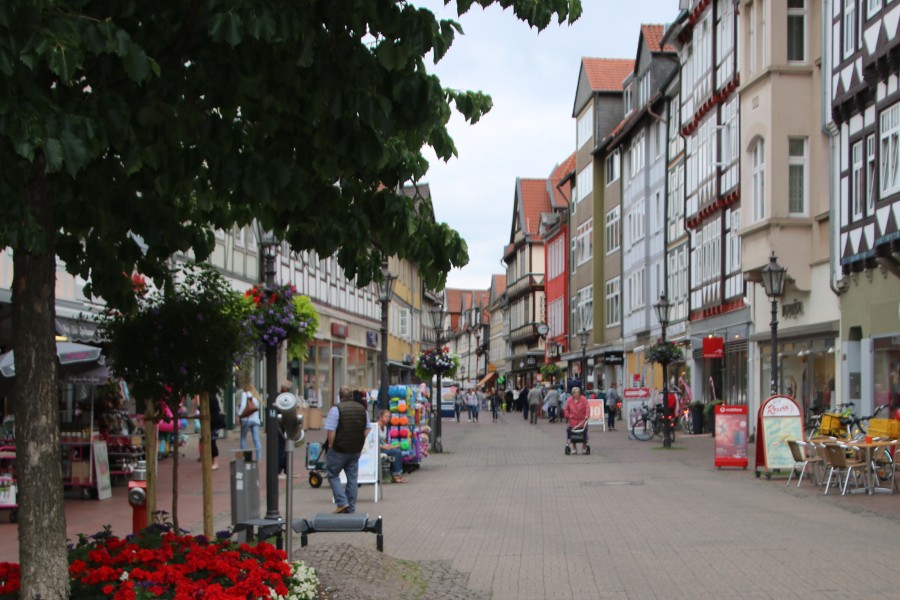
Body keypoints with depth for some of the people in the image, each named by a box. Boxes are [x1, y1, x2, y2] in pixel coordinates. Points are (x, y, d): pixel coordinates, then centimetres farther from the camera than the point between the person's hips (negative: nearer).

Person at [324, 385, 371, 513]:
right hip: (356, 450, 5)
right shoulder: (362, 409, 7)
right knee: (352, 477, 11)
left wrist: (330, 445, -7)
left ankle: (342, 502, -5)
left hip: (339, 449, -5)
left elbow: (331, 430, -18)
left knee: (333, 475, 8)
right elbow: (367, 428, 13)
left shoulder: (336, 409, -14)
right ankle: (351, 508, 14)